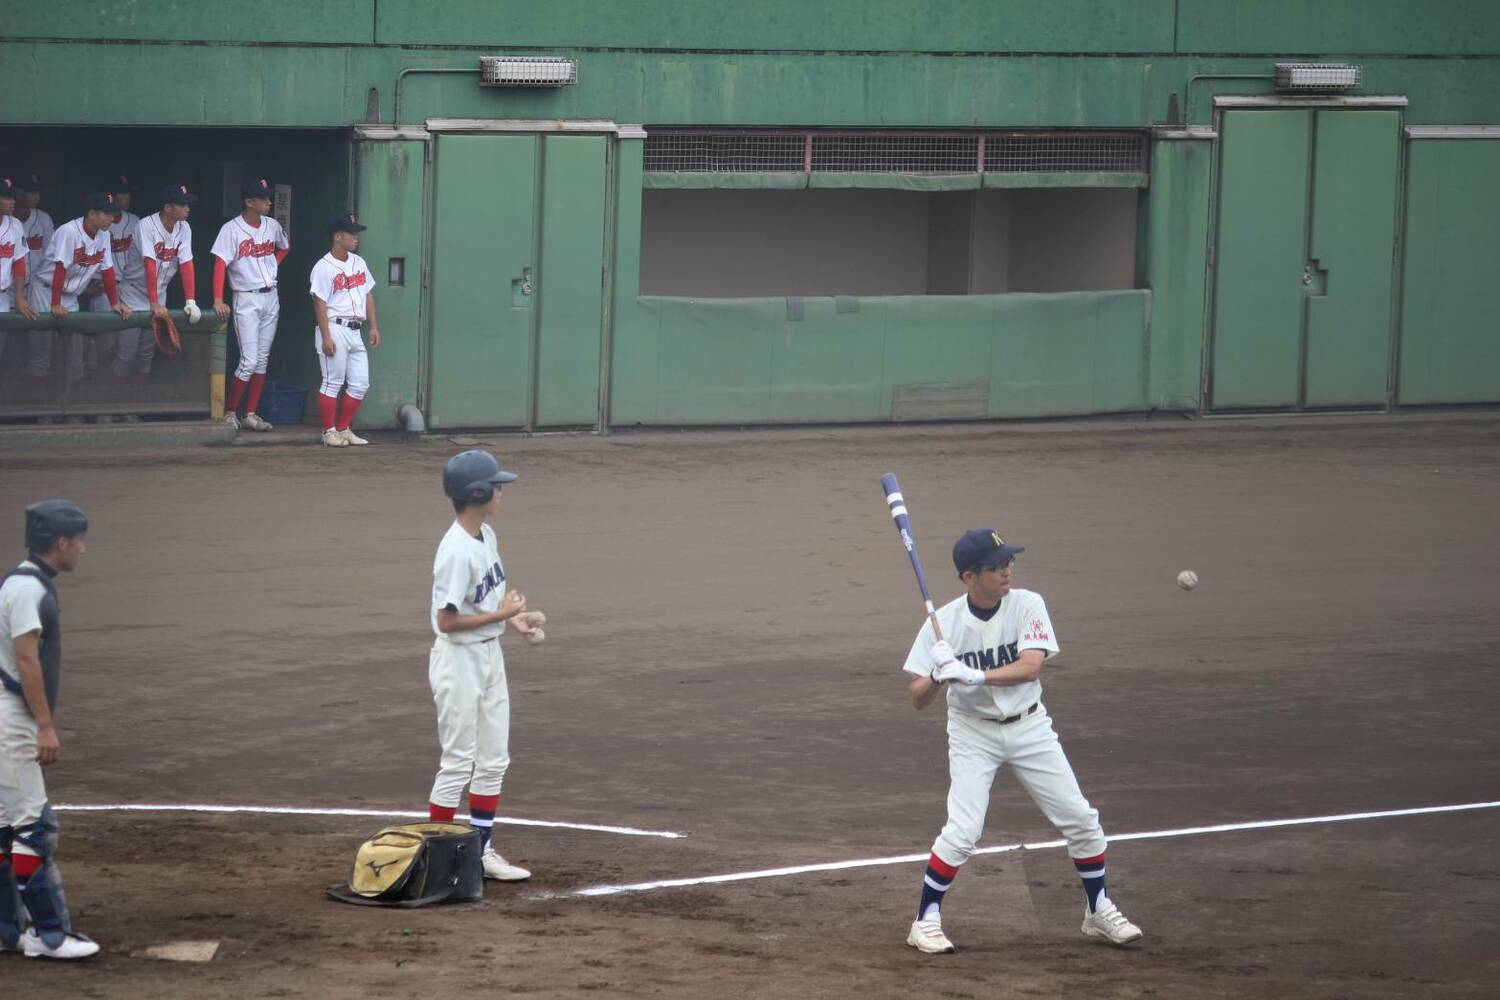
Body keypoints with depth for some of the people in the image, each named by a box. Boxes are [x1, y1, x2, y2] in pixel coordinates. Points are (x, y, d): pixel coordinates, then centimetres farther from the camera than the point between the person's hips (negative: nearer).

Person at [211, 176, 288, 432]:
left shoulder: (272, 226, 6)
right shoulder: (231, 229, -12)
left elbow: (285, 246, 28)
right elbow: (220, 264, -20)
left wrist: (272, 266, 11)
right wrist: (218, 300, -32)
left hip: (270, 297, 6)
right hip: (247, 299, -6)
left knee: (262, 360, 8)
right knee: (249, 362, -10)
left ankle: (250, 414, 13)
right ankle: (230, 413, 2)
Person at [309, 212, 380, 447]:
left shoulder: (358, 262, 13)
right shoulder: (324, 267, -10)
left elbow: (368, 295, 19)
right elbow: (320, 303, -12)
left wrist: (373, 326, 13)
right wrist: (326, 337, -17)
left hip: (355, 332, 8)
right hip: (335, 329, -8)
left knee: (360, 384, 6)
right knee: (333, 383, -3)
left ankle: (343, 429, 16)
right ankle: (329, 431, 4)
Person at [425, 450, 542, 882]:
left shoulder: (486, 536, 5)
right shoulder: (456, 551, -23)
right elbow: (447, 620, -23)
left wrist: (513, 618, 3)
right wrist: (502, 614, -20)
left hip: (489, 655, 9)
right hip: (460, 659, -9)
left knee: (494, 761, 13)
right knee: (458, 763, -2)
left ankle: (481, 850, 22)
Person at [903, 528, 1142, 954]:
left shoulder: (1028, 605, -13)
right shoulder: (944, 623, -14)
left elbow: (1030, 667, -27)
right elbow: (917, 699, -14)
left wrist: (974, 676, -40)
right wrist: (937, 677, -37)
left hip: (1028, 727, 2)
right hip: (973, 732, -2)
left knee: (1081, 819, 2)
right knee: (963, 831, -15)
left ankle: (1099, 911, 21)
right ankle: (925, 922, -1)